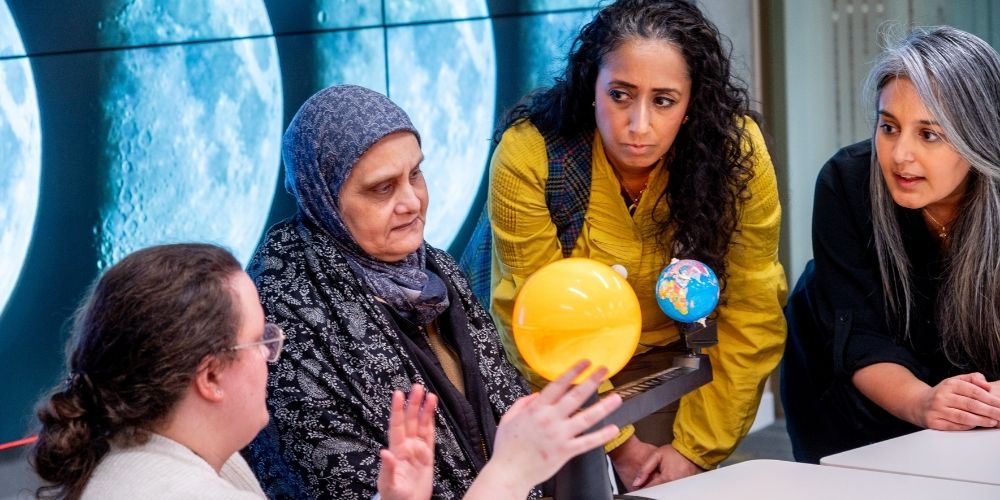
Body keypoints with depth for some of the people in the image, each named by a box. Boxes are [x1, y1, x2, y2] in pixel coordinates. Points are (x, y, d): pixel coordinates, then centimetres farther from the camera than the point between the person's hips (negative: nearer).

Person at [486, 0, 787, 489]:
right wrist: (618, 445, -16)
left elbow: (750, 318, -16)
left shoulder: (736, 151, -23)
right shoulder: (529, 156, -27)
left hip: (672, 360, 1)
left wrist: (696, 447, -17)